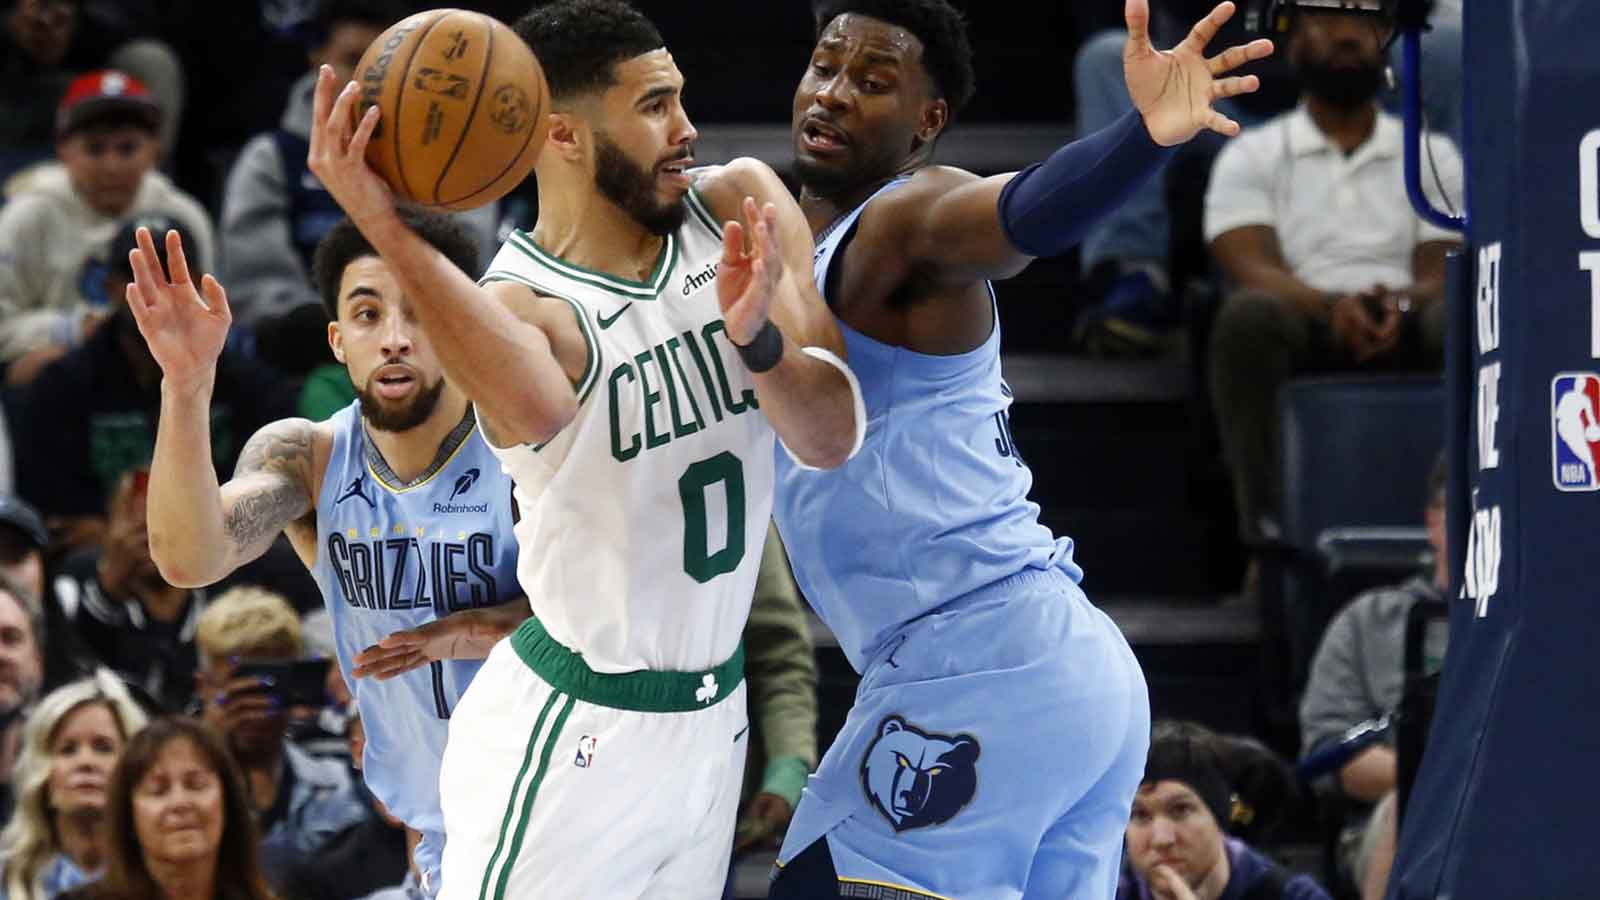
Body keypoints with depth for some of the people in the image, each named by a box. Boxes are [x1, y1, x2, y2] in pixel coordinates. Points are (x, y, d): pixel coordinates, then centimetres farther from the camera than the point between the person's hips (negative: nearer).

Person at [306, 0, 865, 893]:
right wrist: (388, 233, -53)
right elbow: (536, 409, -43)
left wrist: (756, 338, -26)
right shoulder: (521, 303, -18)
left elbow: (834, 437, -5)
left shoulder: (740, 207, -1)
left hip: (713, 713, 6)